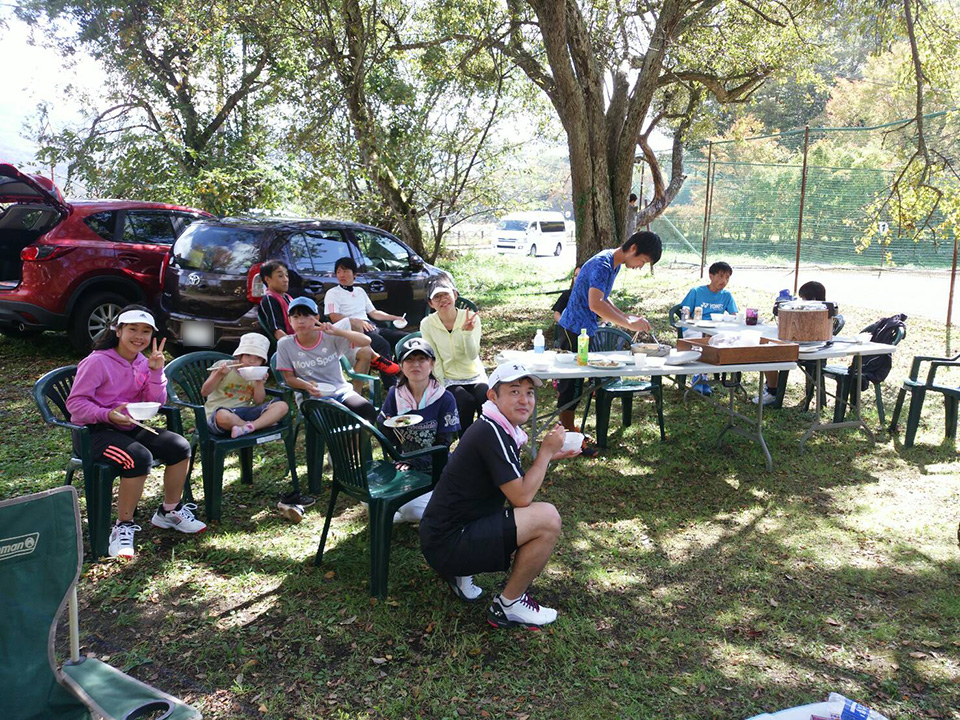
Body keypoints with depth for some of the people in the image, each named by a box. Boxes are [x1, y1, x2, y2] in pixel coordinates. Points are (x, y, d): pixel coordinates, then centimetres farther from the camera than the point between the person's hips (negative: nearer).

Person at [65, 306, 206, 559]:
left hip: (130, 427, 7)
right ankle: (123, 526, -16)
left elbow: (155, 404, 3)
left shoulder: (142, 363, 8)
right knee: (139, 458, -33)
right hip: (96, 431, -7)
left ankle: (169, 511, 10)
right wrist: (108, 415, -29)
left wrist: (156, 371, -10)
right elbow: (75, 403, -14)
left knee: (180, 447, -10)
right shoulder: (97, 362, -13)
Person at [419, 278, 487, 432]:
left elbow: (473, 355, -17)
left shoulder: (471, 318, -8)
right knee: (466, 402, -30)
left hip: (475, 376, 1)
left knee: (486, 400, -28)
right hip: (449, 380, -1)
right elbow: (434, 359, -4)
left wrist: (467, 333, -33)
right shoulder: (427, 324, -7)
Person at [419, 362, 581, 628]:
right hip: (447, 544, -10)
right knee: (548, 519, -19)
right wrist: (546, 451, -8)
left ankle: (460, 570, 16)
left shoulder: (502, 429, 11)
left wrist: (548, 456, 11)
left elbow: (517, 484, 21)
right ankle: (508, 606, -1)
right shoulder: (491, 432, -20)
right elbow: (522, 497, -20)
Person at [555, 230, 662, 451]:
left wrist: (627, 317, 6)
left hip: (584, 330, 10)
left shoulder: (614, 264, 10)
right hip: (574, 330, -10)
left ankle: (567, 427, 26)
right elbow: (595, 304, -32)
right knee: (571, 384, -3)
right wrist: (628, 324, -28)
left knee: (574, 383, 16)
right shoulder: (602, 265, -21)